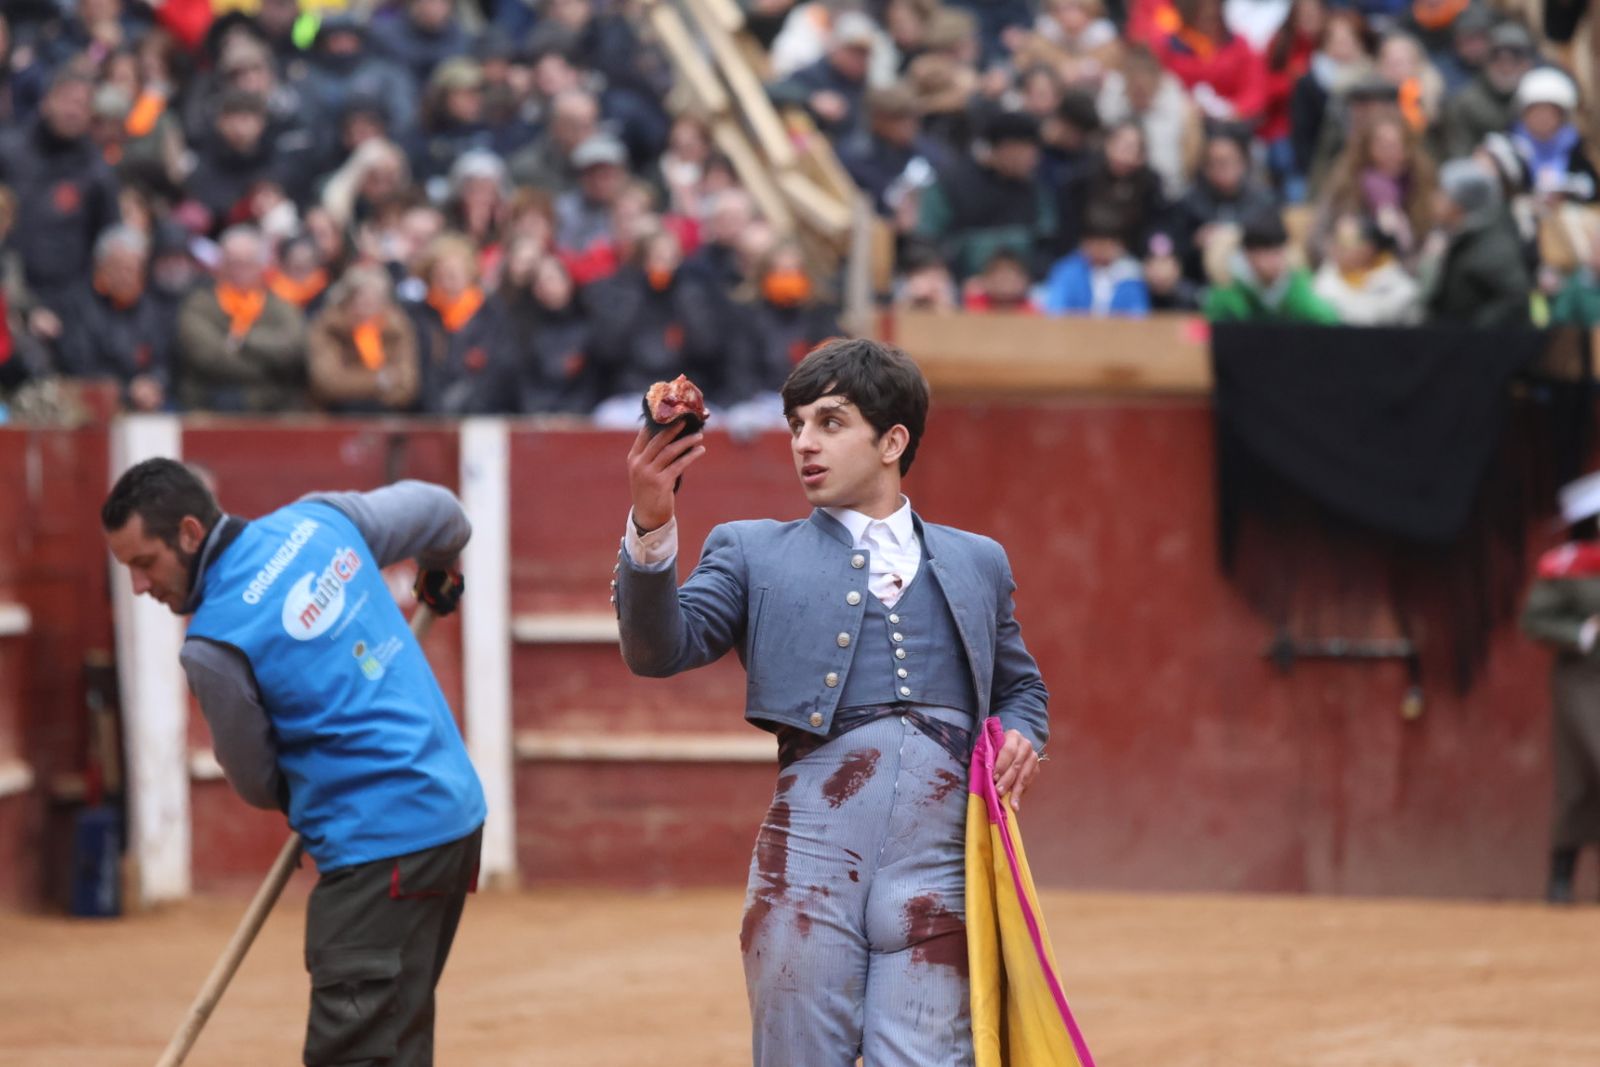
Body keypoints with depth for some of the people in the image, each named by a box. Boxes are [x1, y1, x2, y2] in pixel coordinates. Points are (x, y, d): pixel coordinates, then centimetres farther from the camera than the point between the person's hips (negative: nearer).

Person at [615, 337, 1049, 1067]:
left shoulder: (975, 563, 21)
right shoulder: (754, 553, 14)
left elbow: (1021, 686, 29)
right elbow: (659, 650, 0)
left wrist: (1021, 735, 5)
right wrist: (651, 527, -16)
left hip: (938, 869, 1)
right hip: (809, 862, -1)